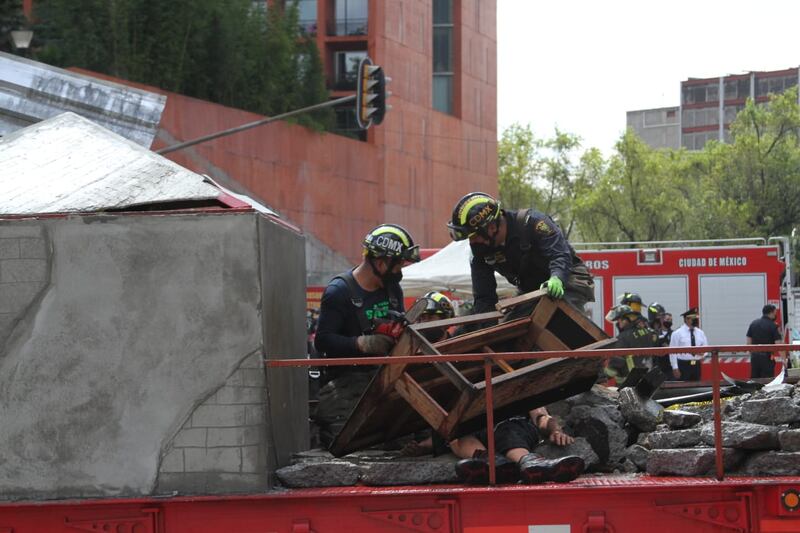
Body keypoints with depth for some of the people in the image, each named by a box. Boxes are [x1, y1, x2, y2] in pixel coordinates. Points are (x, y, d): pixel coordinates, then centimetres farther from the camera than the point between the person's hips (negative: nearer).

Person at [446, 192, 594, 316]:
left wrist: (557, 279, -57)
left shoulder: (532, 222, -25)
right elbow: (484, 298, -6)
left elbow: (560, 254, -36)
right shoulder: (480, 249, -8)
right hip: (531, 291, 7)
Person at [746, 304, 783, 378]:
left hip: (755, 355, 5)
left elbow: (749, 341, 8)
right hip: (767, 357, -5)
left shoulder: (754, 323, 7)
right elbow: (778, 344, -14)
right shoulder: (773, 326, -9)